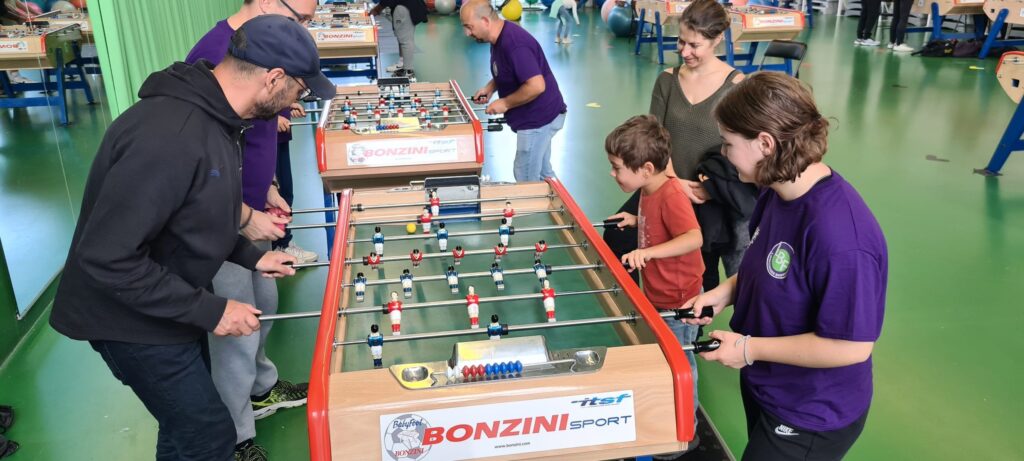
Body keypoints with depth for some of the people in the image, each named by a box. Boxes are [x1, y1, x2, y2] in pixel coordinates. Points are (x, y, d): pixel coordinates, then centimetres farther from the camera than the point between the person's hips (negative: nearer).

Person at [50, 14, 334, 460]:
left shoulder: (210, 114, -2)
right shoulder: (168, 137, -34)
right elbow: (106, 256, -32)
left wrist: (251, 256, 8)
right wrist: (209, 310, -26)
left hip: (171, 306, 9)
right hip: (133, 318, -9)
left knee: (186, 422, 25)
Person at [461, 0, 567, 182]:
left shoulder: (514, 44, -27)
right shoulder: (500, 37, 5)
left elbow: (536, 86, -32)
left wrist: (505, 103, -19)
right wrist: (490, 87, 5)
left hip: (539, 118, -10)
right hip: (539, 116, 10)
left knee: (525, 179, 0)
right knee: (542, 174, 19)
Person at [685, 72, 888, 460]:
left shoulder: (838, 234, -34)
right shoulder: (778, 194, -6)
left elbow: (851, 346, -29)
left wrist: (750, 348, -22)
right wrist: (727, 291, -6)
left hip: (810, 419, -8)